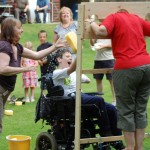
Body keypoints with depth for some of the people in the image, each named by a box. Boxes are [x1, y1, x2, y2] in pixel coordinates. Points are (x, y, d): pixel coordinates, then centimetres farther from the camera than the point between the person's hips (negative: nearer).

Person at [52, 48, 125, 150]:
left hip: (82, 96, 8)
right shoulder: (57, 73, 0)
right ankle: (106, 134, -23)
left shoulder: (74, 73, 28)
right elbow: (71, 69, -21)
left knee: (111, 109, -10)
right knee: (99, 100, -32)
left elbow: (88, 80, 40)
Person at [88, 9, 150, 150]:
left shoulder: (114, 17, 6)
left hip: (127, 68, -5)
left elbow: (101, 31, -12)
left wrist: (92, 23, 7)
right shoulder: (137, 18, 20)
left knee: (126, 111, 6)